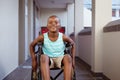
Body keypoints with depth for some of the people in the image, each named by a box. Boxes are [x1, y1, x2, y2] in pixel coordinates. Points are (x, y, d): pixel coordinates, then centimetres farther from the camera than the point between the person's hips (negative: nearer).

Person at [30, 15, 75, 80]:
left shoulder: (63, 37, -10)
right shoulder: (42, 37, -11)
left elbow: (73, 44, 10)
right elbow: (32, 46, 7)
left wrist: (73, 59, 3)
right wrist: (34, 60, 0)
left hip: (60, 59, 1)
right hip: (48, 60, 0)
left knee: (68, 57, -32)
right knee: (43, 57, -34)